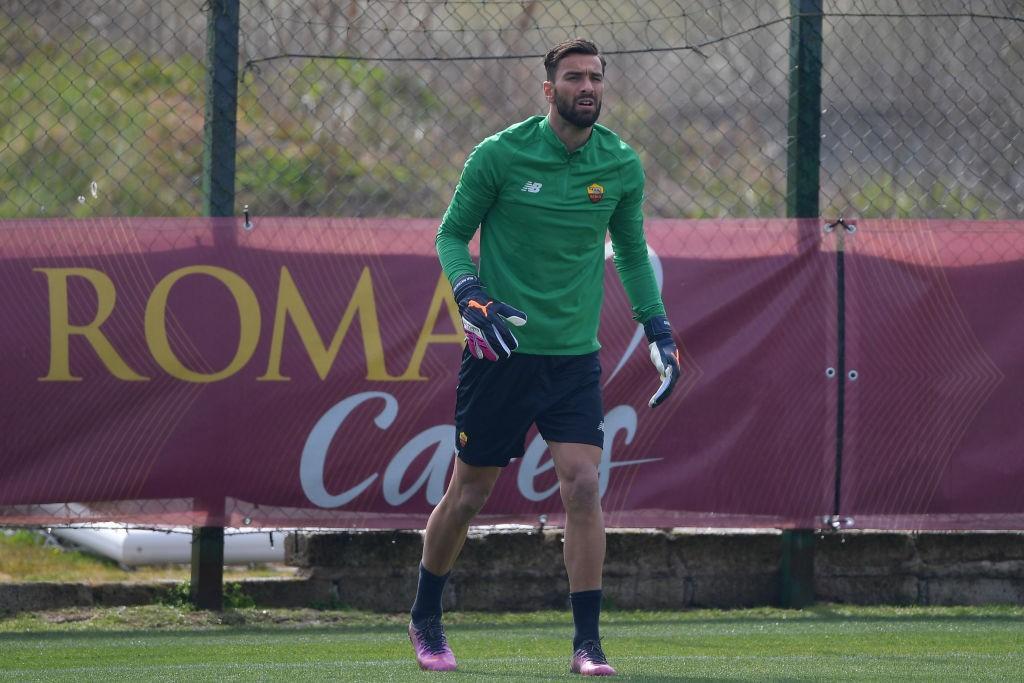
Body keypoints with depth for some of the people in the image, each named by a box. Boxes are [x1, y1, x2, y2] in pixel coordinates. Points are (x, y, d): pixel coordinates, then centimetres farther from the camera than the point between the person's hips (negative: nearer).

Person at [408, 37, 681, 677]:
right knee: (469, 492, 7)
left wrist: (659, 330, 9)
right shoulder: (500, 155, -8)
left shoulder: (621, 165, 2)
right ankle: (426, 619, 29)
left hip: (575, 355, 2)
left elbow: (632, 251, 16)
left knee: (583, 485, -13)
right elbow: (452, 234, 1)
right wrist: (471, 295, -16)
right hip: (501, 351, -2)